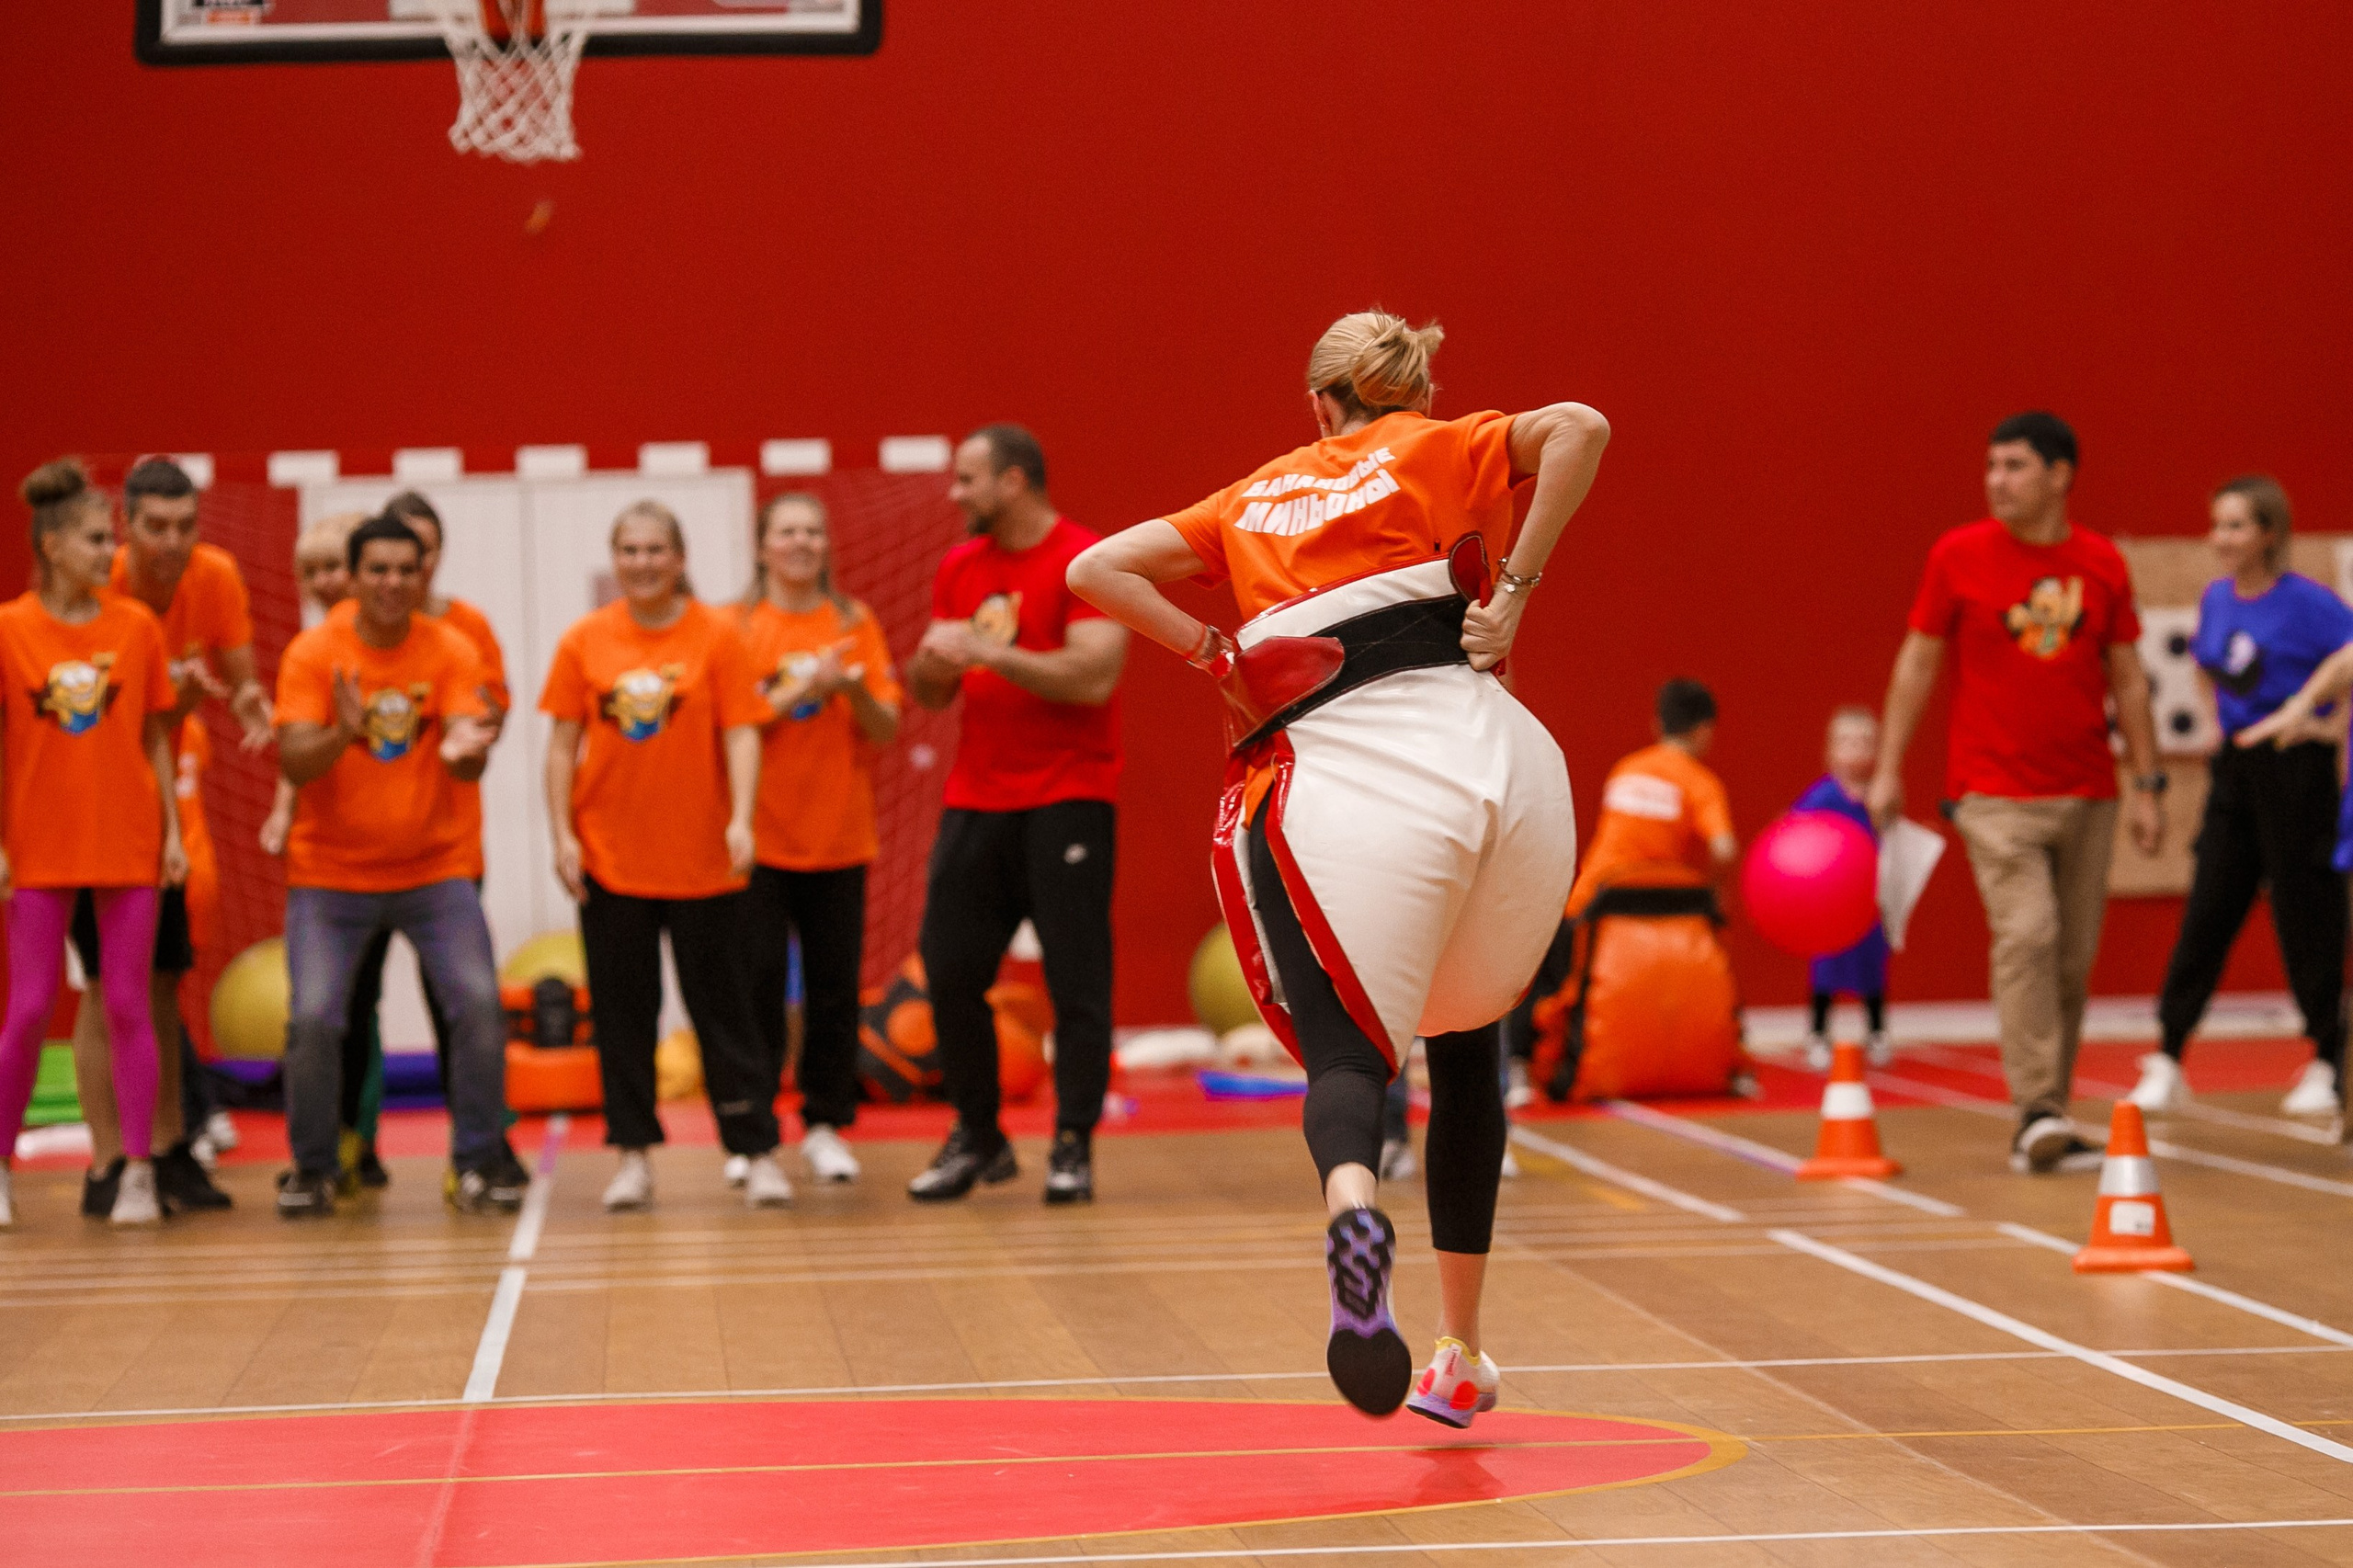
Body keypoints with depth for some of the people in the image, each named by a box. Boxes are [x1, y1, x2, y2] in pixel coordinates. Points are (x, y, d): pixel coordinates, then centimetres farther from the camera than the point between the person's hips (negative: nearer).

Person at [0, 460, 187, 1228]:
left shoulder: (137, 626, 2)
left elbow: (155, 740, 7)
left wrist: (172, 832, 3)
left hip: (128, 846, 1)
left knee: (127, 1007, 2)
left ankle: (138, 1173, 6)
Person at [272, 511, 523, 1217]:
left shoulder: (451, 651, -4)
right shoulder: (313, 653, -8)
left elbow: (468, 753, -14)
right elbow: (294, 762, -17)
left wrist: (465, 749, -38)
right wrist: (345, 733, -38)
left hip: (433, 868, 1)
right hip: (330, 873, -1)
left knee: (479, 1003, -11)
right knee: (314, 1019, -11)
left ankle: (480, 1162, 4)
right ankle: (312, 1170, 9)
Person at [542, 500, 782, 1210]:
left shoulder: (717, 636, -4)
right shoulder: (585, 641, 1)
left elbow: (741, 732, -7)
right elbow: (563, 744, 4)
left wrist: (741, 820, -19)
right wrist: (561, 834, -3)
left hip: (702, 860, -2)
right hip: (610, 859, 2)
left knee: (722, 1008, 3)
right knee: (621, 1010, 6)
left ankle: (758, 1152, 7)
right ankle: (633, 1156, 14)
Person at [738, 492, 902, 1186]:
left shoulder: (854, 624, 6)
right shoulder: (738, 627, 0)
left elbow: (887, 731, 3)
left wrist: (856, 691, -16)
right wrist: (801, 689, -19)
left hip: (839, 837, 2)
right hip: (761, 837, -2)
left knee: (835, 985, 4)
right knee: (759, 980, -2)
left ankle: (825, 1126, 14)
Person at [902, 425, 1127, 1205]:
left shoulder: (1084, 562, -9)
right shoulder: (959, 568, 12)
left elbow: (1095, 676, -21)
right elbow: (930, 693, 18)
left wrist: (988, 651, -21)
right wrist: (931, 665, -6)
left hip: (1067, 798, -6)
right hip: (975, 798, 6)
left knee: (1077, 980, -4)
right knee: (949, 972, 3)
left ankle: (1073, 1147, 3)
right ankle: (976, 1138, 16)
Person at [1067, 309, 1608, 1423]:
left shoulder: (1256, 499, 25)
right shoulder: (1437, 453, 19)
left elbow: (1096, 569, 19)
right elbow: (1578, 428, 0)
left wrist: (1219, 661, 12)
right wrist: (1512, 592, 2)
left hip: (1340, 780, -1)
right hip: (1491, 756, 1)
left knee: (1346, 1048, -4)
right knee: (1466, 1043, 21)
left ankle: (1352, 1202, -43)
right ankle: (1461, 1355, 21)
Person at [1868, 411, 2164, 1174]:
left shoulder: (2103, 565, 4)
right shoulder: (1959, 556, -2)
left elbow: (2127, 679, 9)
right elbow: (1917, 661, 4)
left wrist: (2148, 784, 7)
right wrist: (1888, 769, 1)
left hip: (2088, 795, 3)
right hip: (1996, 793, -3)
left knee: (2074, 957, 5)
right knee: (2027, 936, -18)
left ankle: (2047, 1120, 15)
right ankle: (2037, 1113, -17)